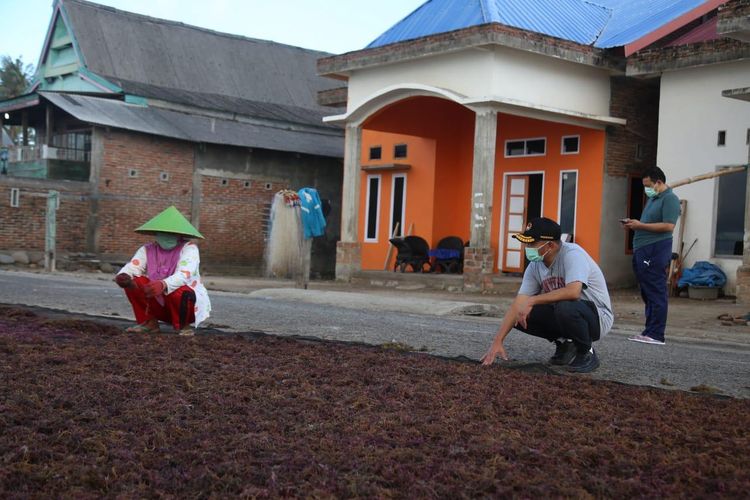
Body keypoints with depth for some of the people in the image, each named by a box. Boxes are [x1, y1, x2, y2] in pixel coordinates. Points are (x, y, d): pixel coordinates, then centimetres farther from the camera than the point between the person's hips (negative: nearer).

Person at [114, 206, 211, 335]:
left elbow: (183, 275, -32)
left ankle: (182, 326, -7)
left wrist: (163, 285, -53)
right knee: (133, 281, -16)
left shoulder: (189, 248, -16)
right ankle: (149, 323, 1)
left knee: (177, 292, -37)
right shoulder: (148, 249, -3)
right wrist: (123, 276, -42)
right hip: (160, 304, 4)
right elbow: (131, 267, -17)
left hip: (187, 302, -4)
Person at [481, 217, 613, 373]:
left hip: (598, 315, -7)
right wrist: (497, 341, -13)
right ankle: (565, 344, 10)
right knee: (520, 316, -9)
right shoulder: (535, 266, -3)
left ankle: (587, 353, -9)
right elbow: (518, 304, -5)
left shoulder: (572, 254, -24)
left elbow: (573, 292, -40)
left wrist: (531, 301, -33)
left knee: (565, 307, -37)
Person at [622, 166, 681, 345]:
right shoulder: (652, 199, 21)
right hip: (643, 250, 10)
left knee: (656, 294, -8)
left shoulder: (669, 199, -8)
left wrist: (640, 225, -17)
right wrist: (633, 224, 9)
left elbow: (668, 226, -19)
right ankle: (649, 332, 16)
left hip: (656, 251, -10)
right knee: (647, 294, 11)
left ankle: (656, 335, -7)